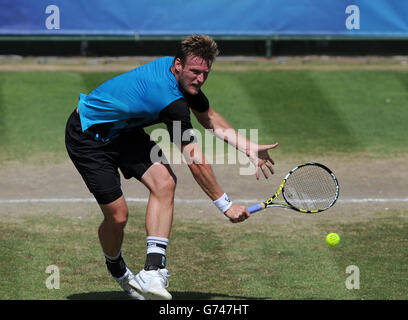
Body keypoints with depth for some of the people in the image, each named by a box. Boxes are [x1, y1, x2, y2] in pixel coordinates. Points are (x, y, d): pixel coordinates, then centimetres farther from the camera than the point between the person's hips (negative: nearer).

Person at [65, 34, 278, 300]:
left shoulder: (186, 80, -7)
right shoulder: (170, 100, -34)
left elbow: (209, 118, 13)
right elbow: (195, 161, -30)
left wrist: (250, 148, 8)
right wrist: (225, 205, -23)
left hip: (123, 130, 9)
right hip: (87, 136, -9)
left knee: (164, 182, -14)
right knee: (117, 215, -11)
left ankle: (153, 270, -19)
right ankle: (116, 269, 23)